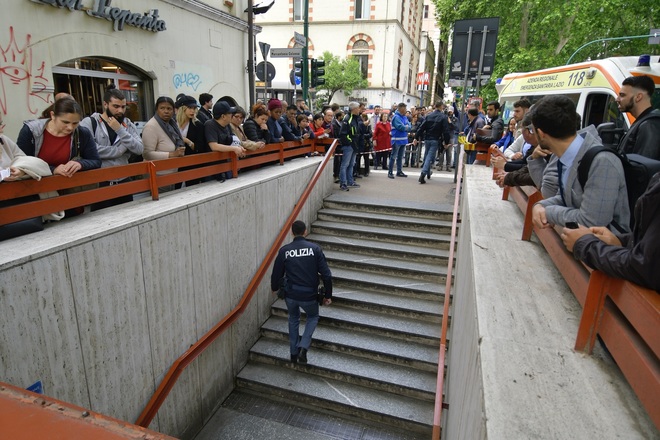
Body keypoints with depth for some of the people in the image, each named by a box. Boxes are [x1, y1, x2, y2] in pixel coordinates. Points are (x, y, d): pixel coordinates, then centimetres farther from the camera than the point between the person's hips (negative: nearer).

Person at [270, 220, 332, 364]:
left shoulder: (284, 250, -6)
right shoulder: (315, 248, -8)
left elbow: (276, 273, 2)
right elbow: (326, 274, -10)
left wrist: (274, 288, 23)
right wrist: (328, 295, 1)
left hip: (290, 294, 1)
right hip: (309, 295, -1)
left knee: (293, 319, 28)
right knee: (313, 317, 27)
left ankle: (294, 353, 33)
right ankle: (303, 347, 7)